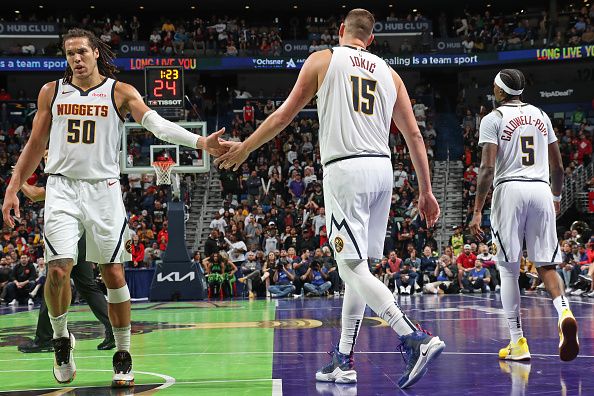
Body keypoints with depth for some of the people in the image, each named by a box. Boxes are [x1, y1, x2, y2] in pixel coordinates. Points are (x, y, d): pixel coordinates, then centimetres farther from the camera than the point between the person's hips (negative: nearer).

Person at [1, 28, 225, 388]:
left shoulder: (120, 92, 1)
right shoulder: (51, 91, 8)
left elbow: (157, 124, -12)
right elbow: (35, 145, 14)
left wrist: (199, 142, -28)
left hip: (104, 189, -1)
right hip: (62, 187, 1)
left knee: (113, 273, 0)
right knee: (58, 269, -13)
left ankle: (123, 355, 12)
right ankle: (61, 339, 12)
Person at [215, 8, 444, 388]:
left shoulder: (322, 60, 7)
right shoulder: (389, 73, 18)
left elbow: (284, 115, 9)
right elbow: (414, 135, 15)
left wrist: (244, 148, 22)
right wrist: (426, 192, 20)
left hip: (345, 170, -5)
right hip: (382, 170, 6)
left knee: (354, 269, -8)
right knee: (358, 268, 12)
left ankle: (416, 339, -23)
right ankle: (344, 361, 16)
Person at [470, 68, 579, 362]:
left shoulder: (493, 119, 1)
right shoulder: (541, 116, 16)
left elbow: (488, 168, -9)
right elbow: (558, 166, 17)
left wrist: (477, 211, -7)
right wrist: (556, 198, 33)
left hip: (510, 190, -4)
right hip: (541, 190, 4)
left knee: (508, 269, 4)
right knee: (545, 265, 8)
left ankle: (518, 343, 2)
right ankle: (564, 312, -22)